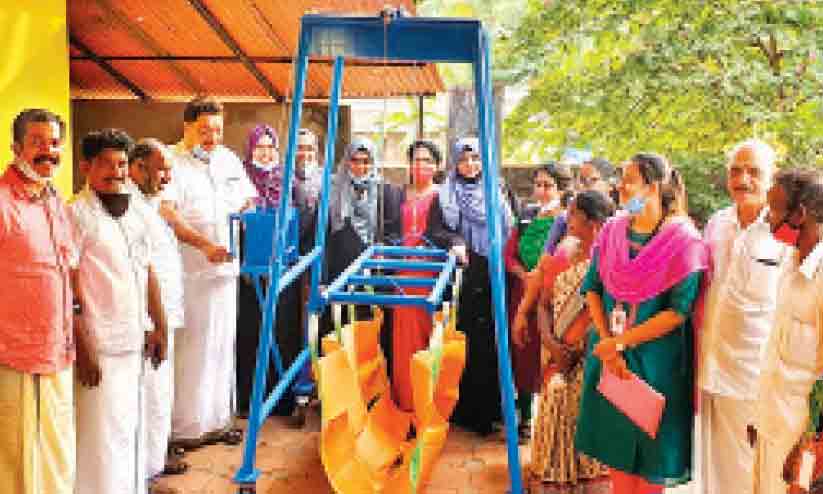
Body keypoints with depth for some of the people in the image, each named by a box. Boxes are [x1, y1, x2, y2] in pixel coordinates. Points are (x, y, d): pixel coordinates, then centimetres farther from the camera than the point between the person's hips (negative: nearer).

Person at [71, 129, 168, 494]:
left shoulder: (138, 211, 10)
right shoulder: (77, 214, -11)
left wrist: (159, 327, 14)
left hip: (134, 340, 7)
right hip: (101, 343, -7)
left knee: (132, 424, 17)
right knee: (103, 432, -1)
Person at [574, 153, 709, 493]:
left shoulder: (683, 240, -12)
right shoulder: (612, 231, 2)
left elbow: (679, 311, -16)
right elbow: (592, 289, 2)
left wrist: (621, 343, -16)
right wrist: (606, 342, -11)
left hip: (656, 361, -4)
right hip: (608, 354, 4)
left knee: (650, 451, 9)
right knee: (617, 442, 14)